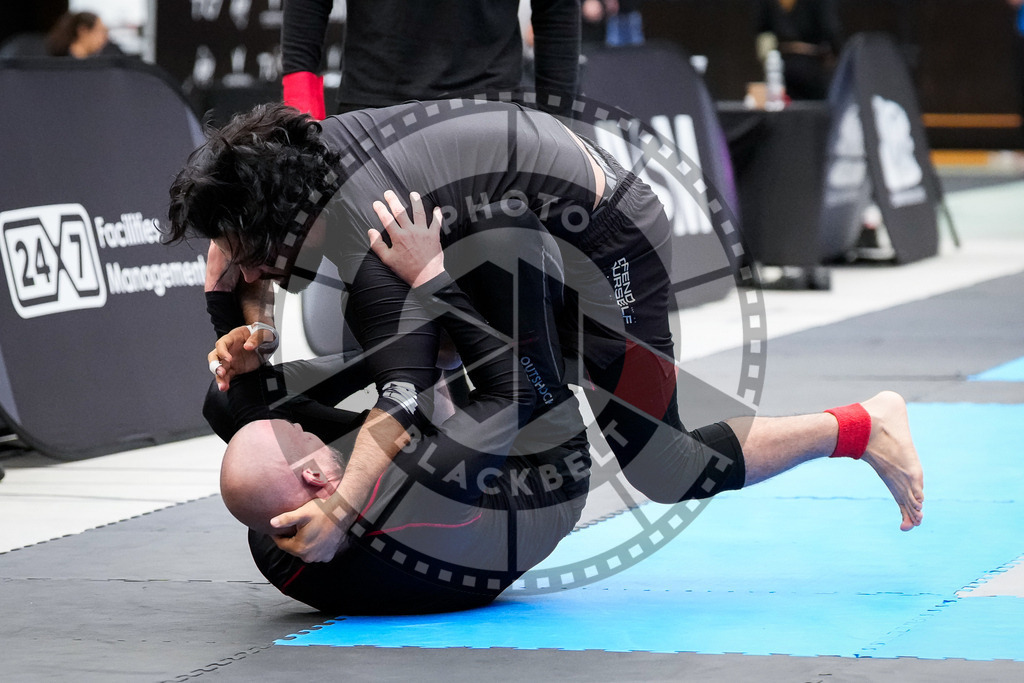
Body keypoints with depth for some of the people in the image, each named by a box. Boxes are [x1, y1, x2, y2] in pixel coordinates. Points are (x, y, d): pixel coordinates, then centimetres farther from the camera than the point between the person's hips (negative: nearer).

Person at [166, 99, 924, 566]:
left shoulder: (365, 240, -34)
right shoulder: (314, 143, -10)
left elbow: (406, 393, -42)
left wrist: (337, 513, -51)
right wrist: (252, 330, -12)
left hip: (606, 244, -10)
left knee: (668, 472, -6)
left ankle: (862, 428, 7)